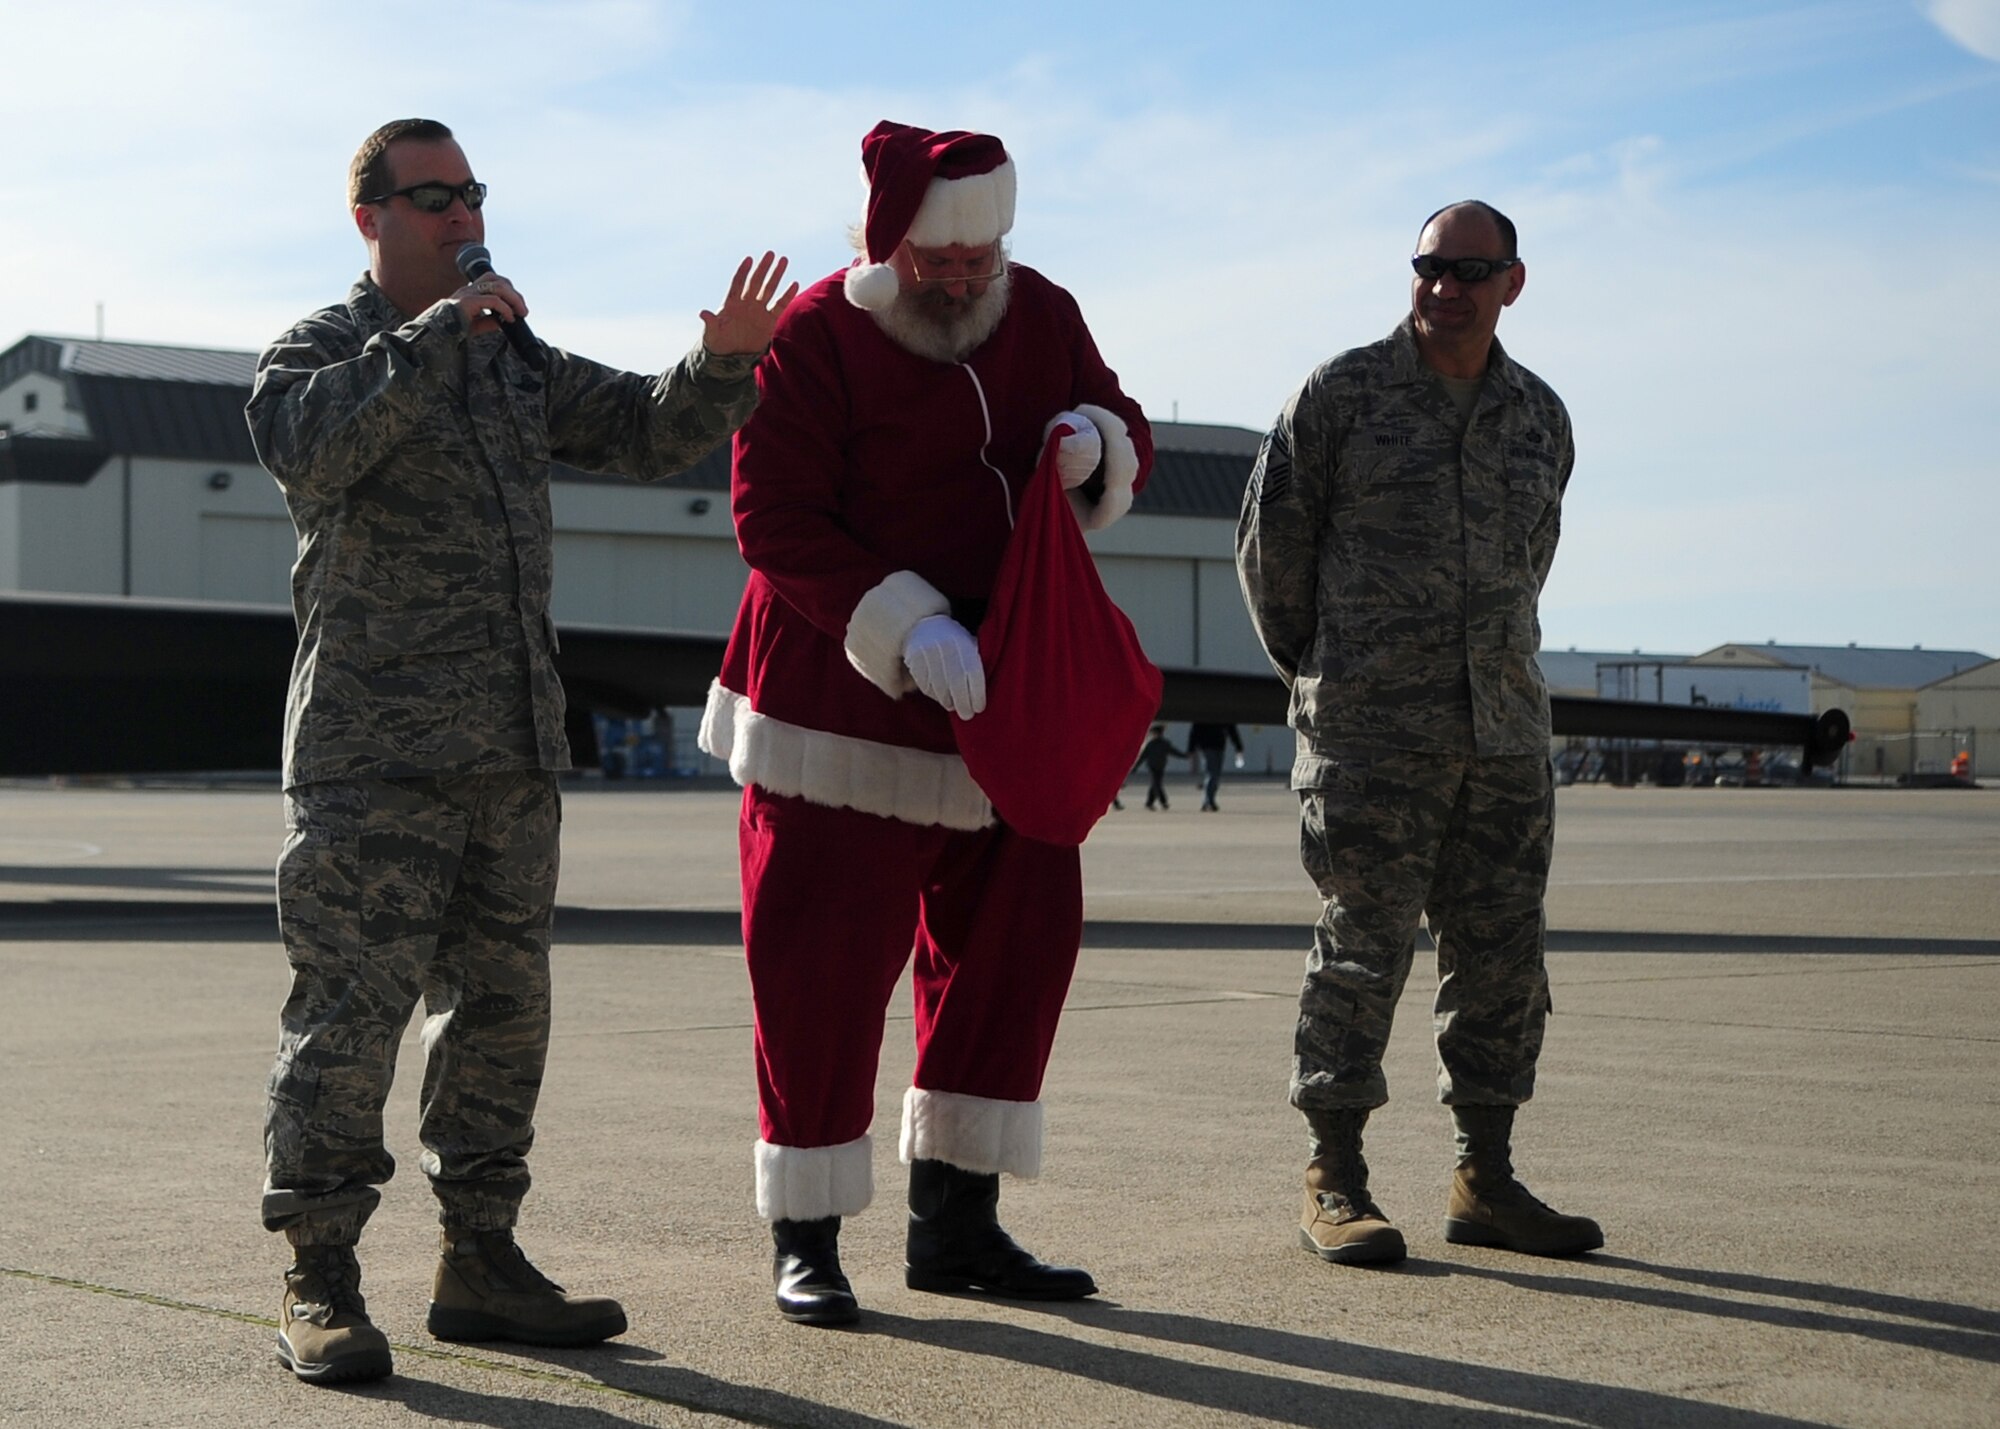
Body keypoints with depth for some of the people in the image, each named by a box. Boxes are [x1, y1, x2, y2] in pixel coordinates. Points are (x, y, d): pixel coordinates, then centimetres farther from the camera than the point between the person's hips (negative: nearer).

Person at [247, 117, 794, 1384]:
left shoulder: (519, 364, 19)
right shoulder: (317, 353, 0)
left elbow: (651, 434, 15)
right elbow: (310, 447, -22)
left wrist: (723, 365, -4)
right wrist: (434, 338, -23)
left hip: (514, 749, 7)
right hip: (374, 748, -7)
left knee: (503, 1002, 10)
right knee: (353, 1007, -8)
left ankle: (481, 1260, 19)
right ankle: (321, 1284, -1)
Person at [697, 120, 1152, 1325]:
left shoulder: (1041, 313, 5)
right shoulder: (815, 335, -12)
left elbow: (1127, 441, 14)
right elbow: (775, 521, -16)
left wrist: (1101, 446, -12)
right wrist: (904, 626, -26)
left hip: (995, 706, 6)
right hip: (840, 711, -6)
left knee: (1017, 940, 8)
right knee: (826, 965, -4)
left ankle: (956, 1222, 21)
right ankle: (807, 1239, 9)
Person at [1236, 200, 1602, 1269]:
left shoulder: (1540, 417, 12)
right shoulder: (1344, 392, -1)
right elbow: (1271, 537, 5)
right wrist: (1314, 671, 12)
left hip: (1505, 728, 5)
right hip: (1371, 731, -5)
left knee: (1501, 953, 6)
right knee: (1362, 946, -5)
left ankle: (1485, 1182, 14)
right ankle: (1334, 1181, 3)